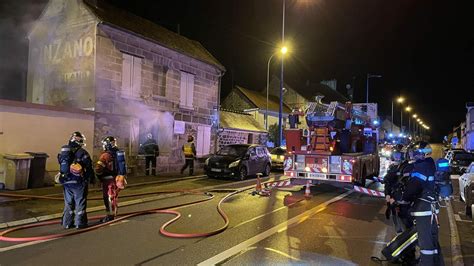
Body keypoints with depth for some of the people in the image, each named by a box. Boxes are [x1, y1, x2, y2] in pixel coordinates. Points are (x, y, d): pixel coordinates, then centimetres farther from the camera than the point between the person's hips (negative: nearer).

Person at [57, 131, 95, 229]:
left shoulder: (63, 152, 8)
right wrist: (92, 179, 2)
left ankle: (67, 223, 20)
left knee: (68, 202, 16)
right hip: (79, 182, -6)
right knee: (80, 202, 4)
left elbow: (61, 166, 16)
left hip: (66, 182, 6)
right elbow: (88, 168, -10)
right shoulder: (82, 152, -12)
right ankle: (80, 223, 7)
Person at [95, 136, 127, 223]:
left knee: (109, 197, 0)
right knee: (114, 196, 16)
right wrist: (121, 177, 16)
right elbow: (122, 166, 12)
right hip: (118, 178, 7)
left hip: (109, 179, -7)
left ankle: (110, 215, 4)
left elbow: (98, 168, -17)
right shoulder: (118, 153, 8)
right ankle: (113, 213, 25)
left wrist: (99, 177, -1)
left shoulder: (106, 155, -14)